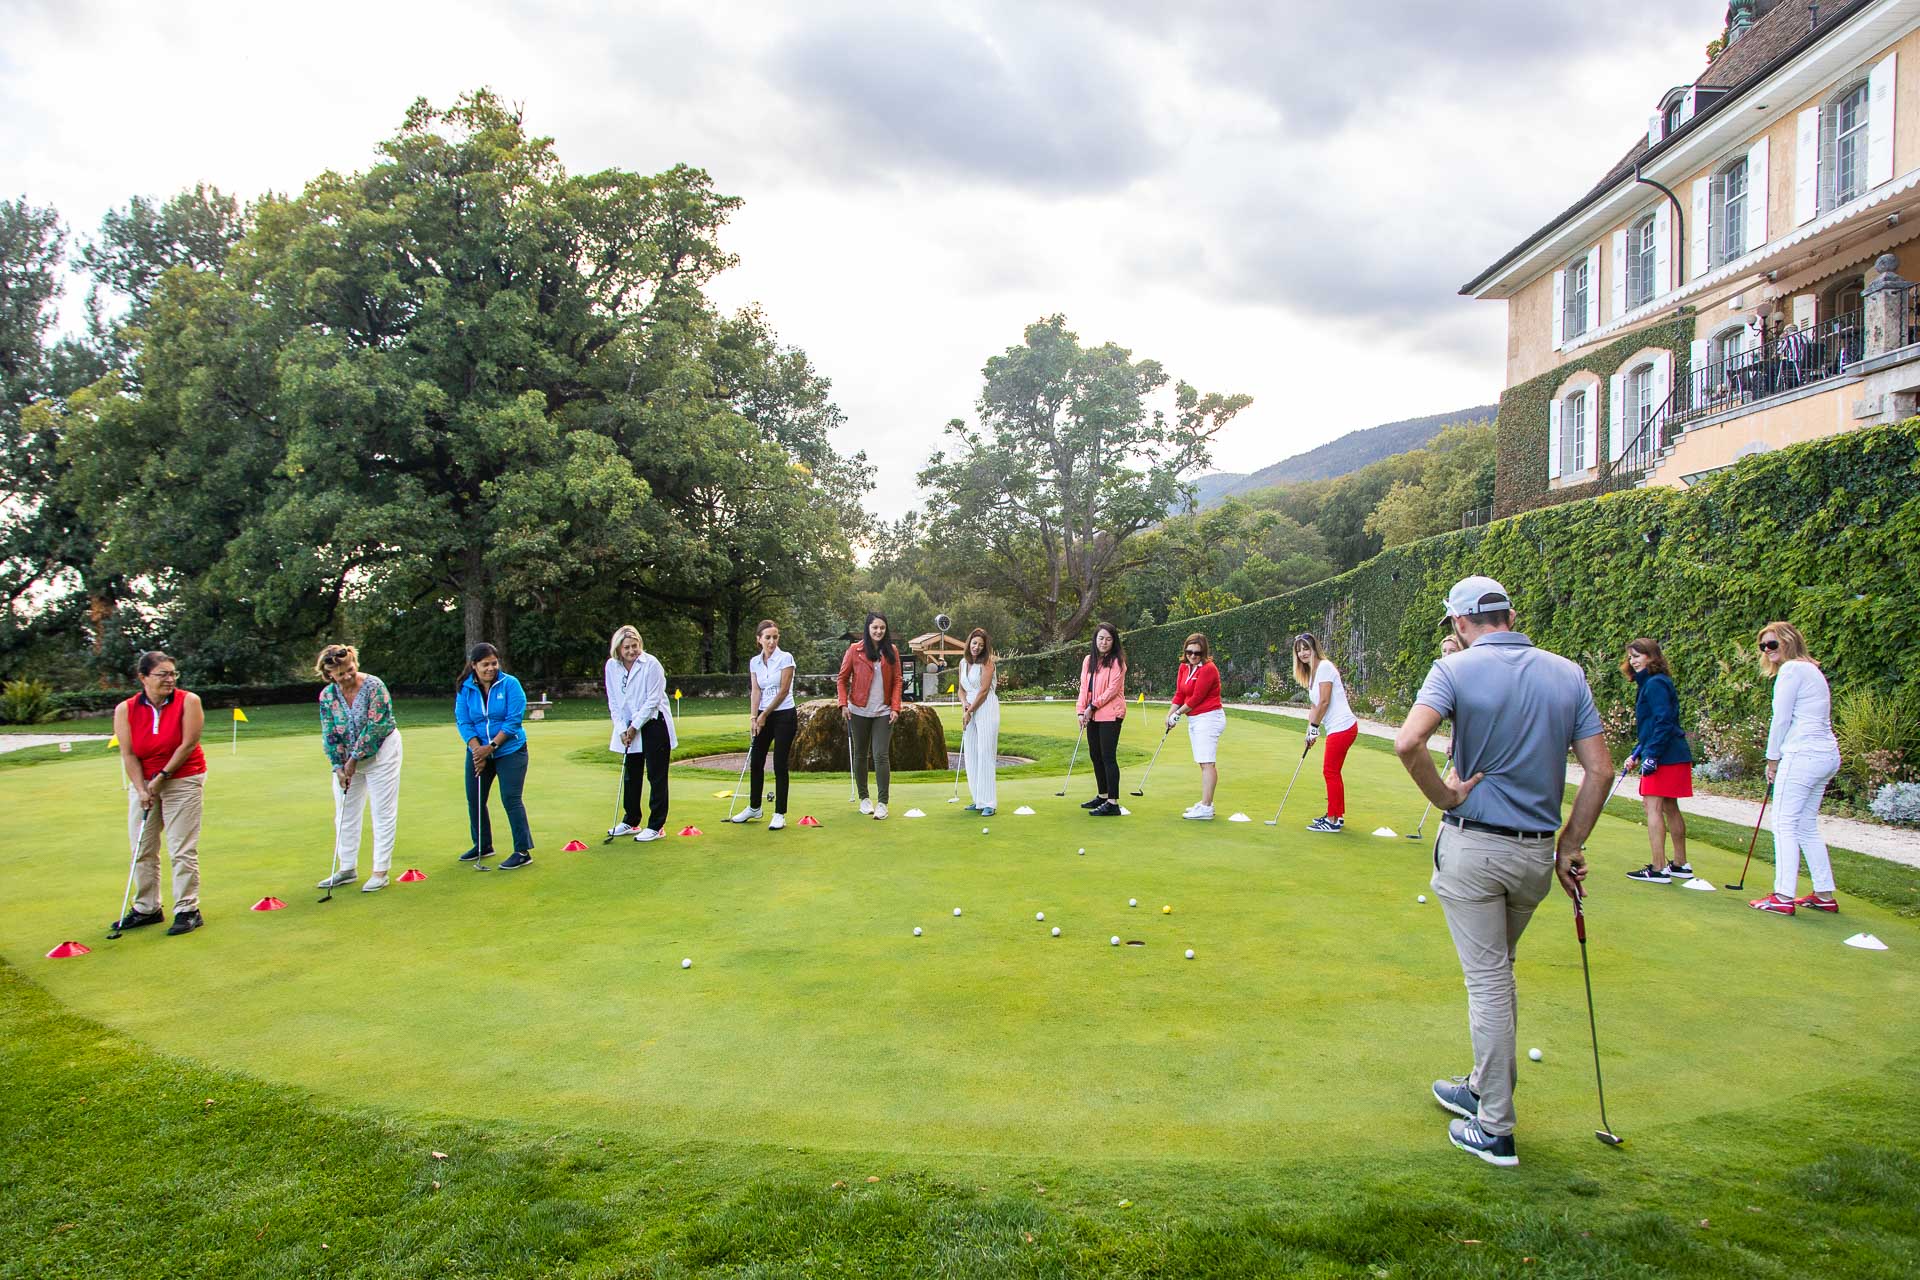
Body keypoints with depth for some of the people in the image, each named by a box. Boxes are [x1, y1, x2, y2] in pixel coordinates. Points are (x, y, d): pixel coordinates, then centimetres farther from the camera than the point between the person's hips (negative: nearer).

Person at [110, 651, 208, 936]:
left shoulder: (189, 701, -11)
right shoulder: (125, 710, -4)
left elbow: (188, 744, -12)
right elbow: (128, 754, -5)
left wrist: (162, 777, -11)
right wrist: (141, 789, -13)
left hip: (183, 780, -4)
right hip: (142, 783, 4)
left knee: (182, 850, -4)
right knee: (142, 848, 11)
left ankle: (187, 910, 4)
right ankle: (147, 908, 24)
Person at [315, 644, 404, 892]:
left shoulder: (374, 686, -19)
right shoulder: (327, 695, -5)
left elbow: (375, 727, -21)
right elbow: (329, 735, -2)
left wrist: (354, 759, -18)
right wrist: (338, 766, -12)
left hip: (381, 754, -5)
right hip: (346, 760, 5)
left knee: (383, 814, -2)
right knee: (345, 814, 11)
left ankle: (381, 872, 4)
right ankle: (347, 869, 24)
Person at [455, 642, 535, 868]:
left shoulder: (510, 684, -11)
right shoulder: (465, 688, -2)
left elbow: (513, 720, -14)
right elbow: (463, 722, -4)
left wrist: (491, 746, -18)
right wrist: (477, 750, -15)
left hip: (510, 751, -4)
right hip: (478, 751, 5)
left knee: (511, 799, -10)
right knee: (474, 799, 11)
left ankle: (523, 851, -3)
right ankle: (483, 846, 31)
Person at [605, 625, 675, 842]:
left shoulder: (651, 664, -15)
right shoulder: (611, 666, 0)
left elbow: (653, 700, -15)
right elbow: (613, 702, 4)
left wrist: (634, 727, -13)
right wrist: (622, 729, -5)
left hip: (654, 724, -5)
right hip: (628, 728, 5)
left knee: (656, 776, -2)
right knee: (630, 775, 14)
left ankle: (656, 826, 4)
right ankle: (631, 822, 27)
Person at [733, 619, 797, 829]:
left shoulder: (785, 658, -9)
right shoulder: (754, 661, 6)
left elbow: (784, 691, -11)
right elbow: (755, 691, 1)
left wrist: (764, 715, -9)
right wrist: (753, 717, -12)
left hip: (784, 715, -5)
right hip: (763, 716, 5)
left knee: (780, 764, -4)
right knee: (756, 762, 10)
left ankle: (780, 814, 4)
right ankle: (754, 808, 28)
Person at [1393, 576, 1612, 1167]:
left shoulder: (1456, 669, -10)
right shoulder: (1567, 674, 4)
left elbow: (1408, 742, -28)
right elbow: (1600, 770, 2)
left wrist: (1444, 797, -12)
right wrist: (1569, 847, 8)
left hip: (1472, 844, -5)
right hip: (1537, 851, 5)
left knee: (1488, 982, 2)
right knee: (1496, 973, 22)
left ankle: (1494, 1130, 12)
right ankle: (1484, 1089, 36)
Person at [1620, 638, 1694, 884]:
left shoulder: (1655, 684, -13)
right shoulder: (1650, 683, 18)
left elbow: (1663, 723, -20)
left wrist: (1651, 755, -22)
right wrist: (1637, 753, 20)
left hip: (1664, 756, -10)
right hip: (1674, 755, 10)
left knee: (1653, 807, -9)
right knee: (1670, 808, 15)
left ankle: (1658, 869, -9)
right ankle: (1680, 864, 24)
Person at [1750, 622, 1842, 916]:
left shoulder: (1791, 669, -8)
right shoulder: (1811, 670, 21)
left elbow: (1781, 719, -10)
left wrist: (1773, 758, -1)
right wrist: (1780, 756, 16)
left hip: (1803, 754, -10)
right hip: (1827, 755, 10)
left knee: (1785, 823, -7)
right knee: (1807, 825, 14)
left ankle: (1783, 897, -9)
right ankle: (1824, 894, 17)